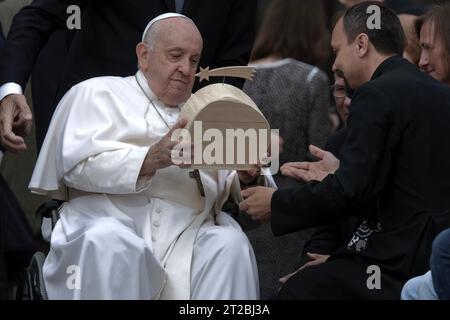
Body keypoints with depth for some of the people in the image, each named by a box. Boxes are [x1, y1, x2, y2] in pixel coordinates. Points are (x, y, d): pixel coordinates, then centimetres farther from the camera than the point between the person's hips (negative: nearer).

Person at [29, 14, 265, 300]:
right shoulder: (99, 92, 17)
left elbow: (226, 190, 21)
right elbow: (80, 161, -2)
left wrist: (244, 176, -3)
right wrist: (151, 160, -16)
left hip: (189, 229, 3)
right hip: (112, 219, -3)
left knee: (231, 244, -30)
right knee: (111, 245, -39)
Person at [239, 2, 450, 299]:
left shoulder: (377, 95, -12)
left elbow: (348, 193, -16)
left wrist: (276, 203, -3)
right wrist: (341, 173, 22)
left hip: (408, 258, -8)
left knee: (299, 289, 2)